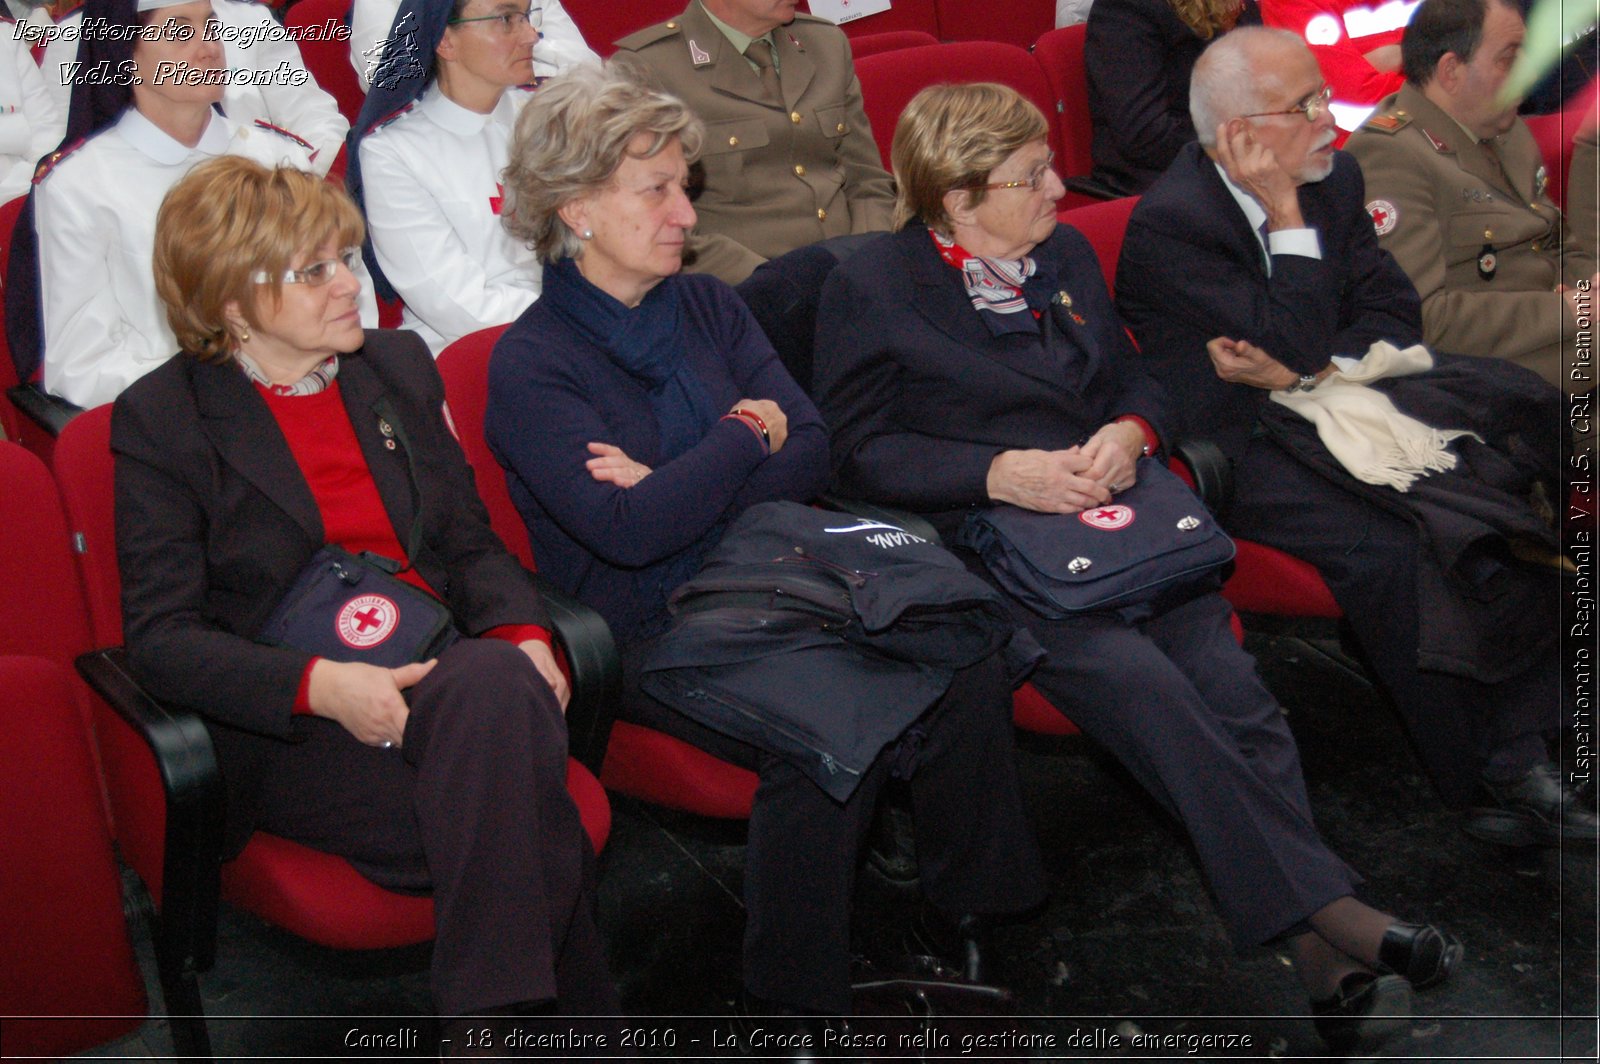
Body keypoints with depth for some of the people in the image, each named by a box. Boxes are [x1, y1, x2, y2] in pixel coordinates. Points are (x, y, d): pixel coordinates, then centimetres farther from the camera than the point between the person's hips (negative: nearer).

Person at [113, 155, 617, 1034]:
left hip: (443, 674, 4)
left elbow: (470, 543, 17)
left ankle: (495, 1023, -25)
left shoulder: (400, 367, 17)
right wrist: (321, 685, -24)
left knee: (498, 685, -34)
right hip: (286, 729, -4)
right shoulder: (161, 420, 0)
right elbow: (161, 638, -6)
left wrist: (524, 637, -6)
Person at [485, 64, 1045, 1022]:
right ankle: (797, 999, -10)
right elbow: (630, 531, -20)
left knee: (965, 671, -19)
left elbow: (812, 452, 2)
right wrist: (745, 440, -8)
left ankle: (978, 910, 4)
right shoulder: (530, 363, -7)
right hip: (650, 634, -5)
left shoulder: (708, 306, 12)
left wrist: (676, 490, -11)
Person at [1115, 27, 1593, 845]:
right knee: (1389, 551, -30)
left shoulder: (1333, 179, 6)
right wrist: (1287, 217, -20)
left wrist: (1310, 373, -14)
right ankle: (1477, 784, -13)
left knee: (1516, 494, -15)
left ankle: (1519, 756, -10)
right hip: (1236, 446, -7)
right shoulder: (1169, 223, -17)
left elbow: (1393, 312, 3)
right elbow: (1298, 349, -21)